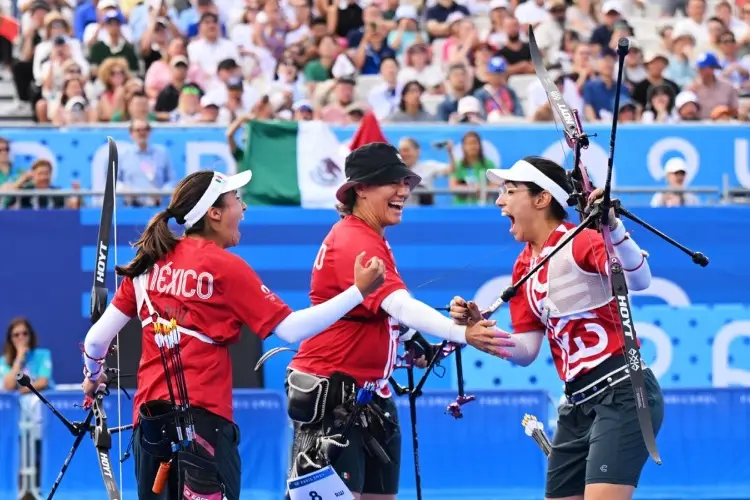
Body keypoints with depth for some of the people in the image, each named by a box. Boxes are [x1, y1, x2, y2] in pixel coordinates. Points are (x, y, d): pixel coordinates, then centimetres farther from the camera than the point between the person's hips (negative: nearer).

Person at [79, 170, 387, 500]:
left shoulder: (149, 262, 10)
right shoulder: (225, 268, -4)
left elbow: (97, 339, 12)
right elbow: (292, 329, -8)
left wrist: (93, 376, 34)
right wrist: (359, 291, -4)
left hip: (148, 417, 6)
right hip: (203, 418, -6)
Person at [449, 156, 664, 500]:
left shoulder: (580, 242, -12)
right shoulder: (524, 267, 12)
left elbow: (639, 281, -30)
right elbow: (525, 351, 13)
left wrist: (613, 228, -46)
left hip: (621, 393, -9)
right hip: (577, 403, 9)